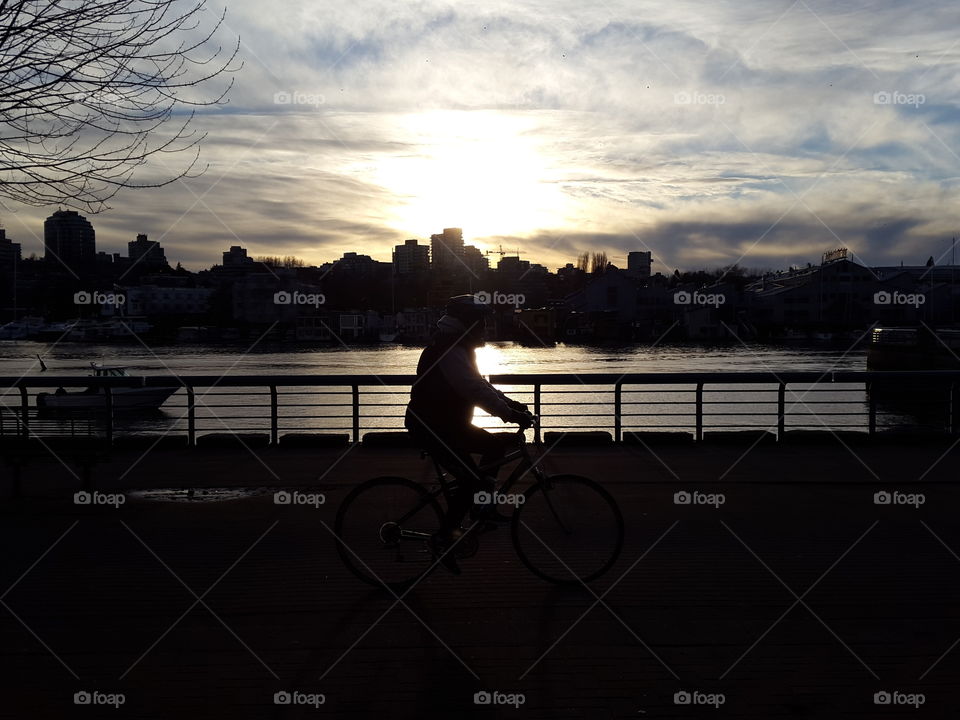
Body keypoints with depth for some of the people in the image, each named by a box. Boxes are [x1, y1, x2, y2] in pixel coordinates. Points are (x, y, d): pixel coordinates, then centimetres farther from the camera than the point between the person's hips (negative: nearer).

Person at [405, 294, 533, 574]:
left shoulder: (460, 349, 13)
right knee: (472, 479, -17)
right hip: (431, 427, -10)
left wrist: (512, 405, 7)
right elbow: (476, 391, -29)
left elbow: (480, 386, 16)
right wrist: (511, 414, -29)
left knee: (497, 446, 7)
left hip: (448, 424, 10)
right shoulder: (449, 351, -21)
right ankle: (444, 536, -5)